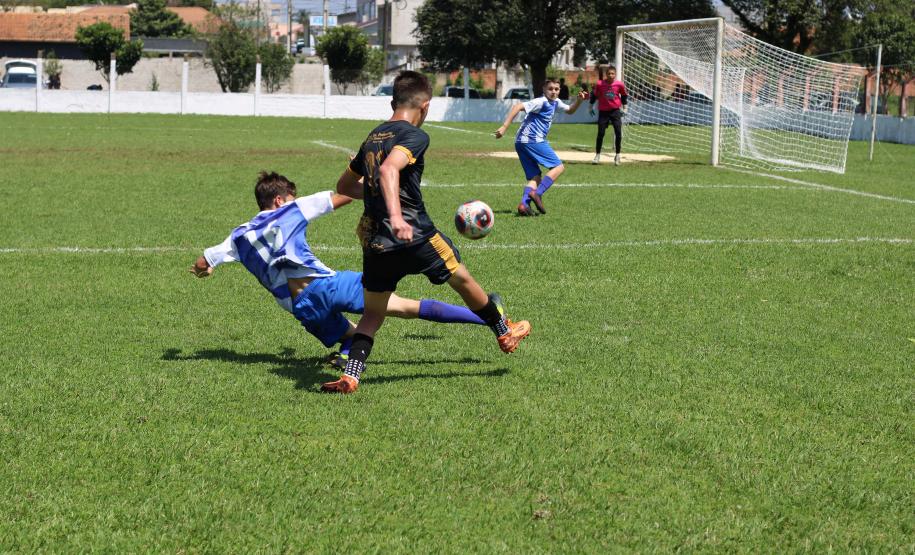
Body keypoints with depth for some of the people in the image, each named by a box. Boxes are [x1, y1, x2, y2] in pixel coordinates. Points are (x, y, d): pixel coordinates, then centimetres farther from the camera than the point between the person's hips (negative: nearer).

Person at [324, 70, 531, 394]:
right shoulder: (415, 136, -8)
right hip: (413, 235, -6)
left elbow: (344, 187, 26)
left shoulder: (372, 138, 16)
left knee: (373, 313, 13)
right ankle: (505, 331, 36)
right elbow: (389, 169, -29)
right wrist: (396, 214, -40)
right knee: (462, 279, 18)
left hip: (374, 242, 6)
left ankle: (350, 375, -5)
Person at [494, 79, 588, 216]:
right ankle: (537, 194, -18)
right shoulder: (541, 102, -11)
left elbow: (570, 110, 32)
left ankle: (524, 204, -16)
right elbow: (517, 107, -19)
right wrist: (505, 127, -25)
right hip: (532, 140, -10)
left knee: (535, 177, 5)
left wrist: (579, 100, 12)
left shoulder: (555, 102, 18)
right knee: (558, 167, -6)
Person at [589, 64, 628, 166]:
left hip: (615, 110, 0)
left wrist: (623, 107, 13)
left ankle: (617, 155, 6)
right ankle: (597, 155, 12)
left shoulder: (619, 84, -8)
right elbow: (594, 94, 6)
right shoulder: (600, 84, -10)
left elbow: (624, 95, 10)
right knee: (600, 133, 0)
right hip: (603, 111, 0)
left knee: (618, 133, -6)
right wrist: (591, 107, 12)